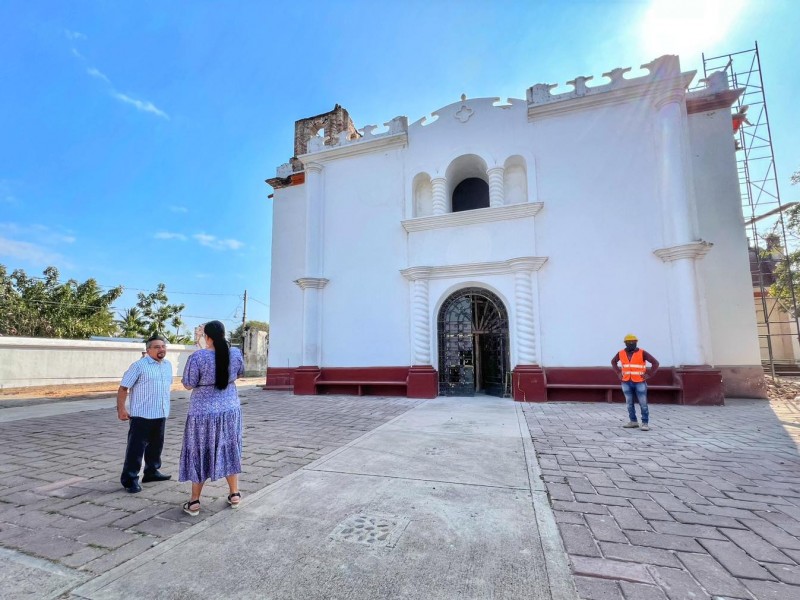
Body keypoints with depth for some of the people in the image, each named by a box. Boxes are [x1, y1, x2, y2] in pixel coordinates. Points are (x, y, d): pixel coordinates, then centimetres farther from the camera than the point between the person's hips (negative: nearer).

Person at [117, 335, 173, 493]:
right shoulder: (139, 365, -12)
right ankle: (130, 479, 10)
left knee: (156, 445, 16)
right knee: (136, 447, -1)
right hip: (141, 415, -7)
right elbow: (123, 387, -11)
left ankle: (151, 471, 31)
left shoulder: (168, 365, 9)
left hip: (161, 414, 7)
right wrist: (121, 409, -16)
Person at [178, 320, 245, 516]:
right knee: (230, 450, 17)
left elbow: (188, 385, -9)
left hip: (204, 412, -3)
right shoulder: (235, 353, -6)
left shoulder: (197, 357, -18)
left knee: (200, 453, 12)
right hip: (230, 410, 4)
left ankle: (194, 502, 22)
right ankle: (234, 494, 25)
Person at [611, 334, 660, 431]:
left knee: (643, 404, -2)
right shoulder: (621, 353, 2)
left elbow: (655, 362, -7)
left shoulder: (642, 353, -8)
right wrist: (618, 373, 8)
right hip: (626, 382, 3)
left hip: (639, 382, -3)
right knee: (629, 403, 8)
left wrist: (649, 375, -12)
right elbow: (613, 361, 19)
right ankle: (633, 421, 18)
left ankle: (645, 423, 5)